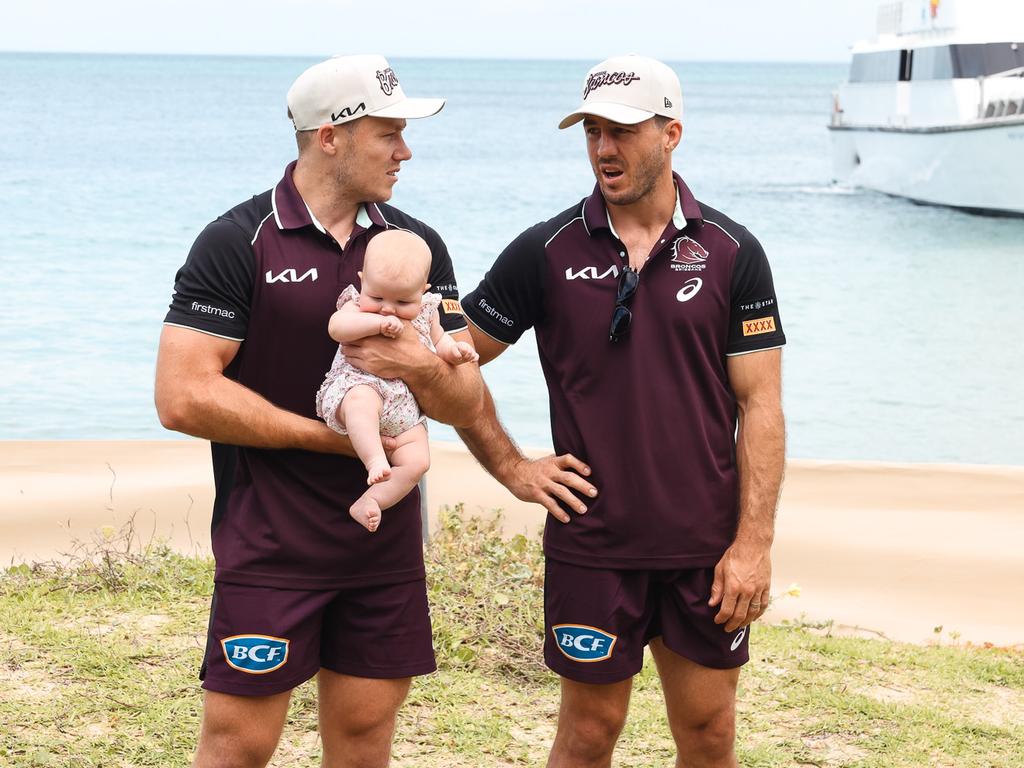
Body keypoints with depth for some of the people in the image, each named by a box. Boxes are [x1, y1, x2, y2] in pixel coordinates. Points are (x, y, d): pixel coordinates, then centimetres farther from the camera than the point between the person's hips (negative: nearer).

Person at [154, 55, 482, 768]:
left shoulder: (417, 245, 8)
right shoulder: (237, 243, -8)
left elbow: (468, 402, 7)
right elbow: (184, 396, -16)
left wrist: (423, 368, -17)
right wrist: (330, 434, -12)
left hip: (387, 547, 5)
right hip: (269, 544, -5)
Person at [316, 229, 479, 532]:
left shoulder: (425, 312, 13)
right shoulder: (357, 306, 0)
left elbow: (438, 340, 30)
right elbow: (336, 327, -21)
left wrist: (454, 351, 7)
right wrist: (378, 323, -31)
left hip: (404, 409, 5)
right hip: (355, 384, -5)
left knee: (417, 460, -13)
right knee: (363, 400, -42)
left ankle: (367, 504, -10)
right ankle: (375, 461, -48)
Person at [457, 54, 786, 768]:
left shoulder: (731, 252, -1)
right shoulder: (546, 251, -1)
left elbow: (759, 404, -3)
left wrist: (753, 544, -8)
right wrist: (511, 468, 0)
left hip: (706, 549, 1)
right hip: (592, 544, 0)